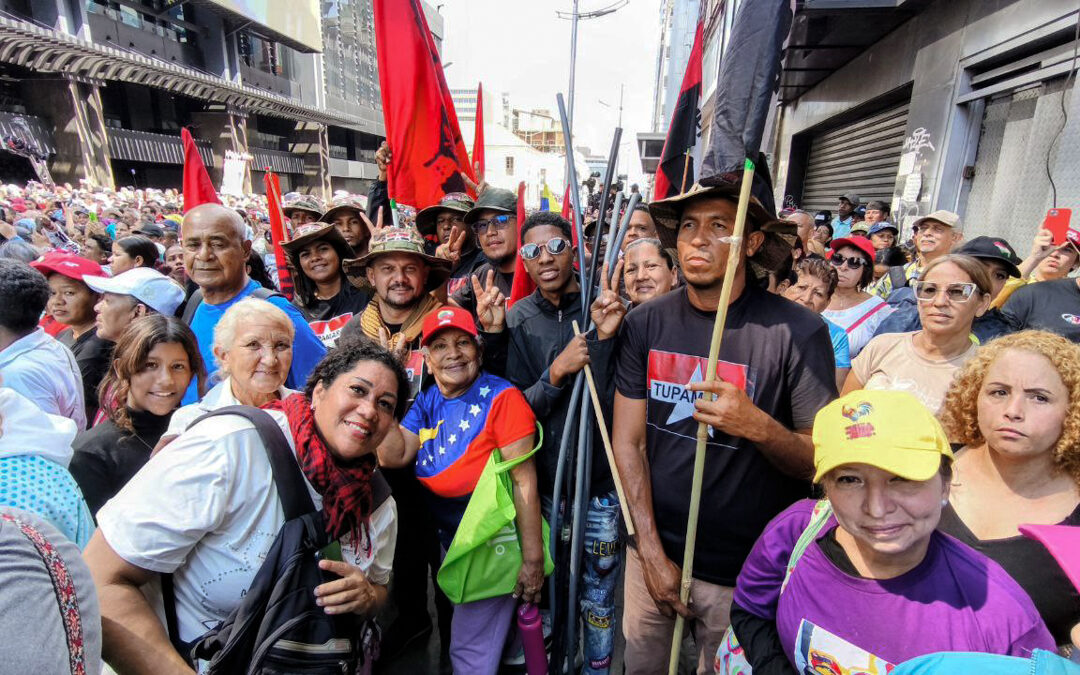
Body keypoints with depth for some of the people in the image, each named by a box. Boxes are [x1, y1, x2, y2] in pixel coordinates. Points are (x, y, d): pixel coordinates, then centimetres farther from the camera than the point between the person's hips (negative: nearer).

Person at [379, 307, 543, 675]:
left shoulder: (501, 397, -18)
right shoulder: (426, 402, 2)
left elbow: (524, 482, -19)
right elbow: (394, 456, -12)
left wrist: (533, 559, -20)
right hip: (441, 540, 7)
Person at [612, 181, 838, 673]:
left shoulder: (797, 332, -16)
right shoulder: (645, 323, -7)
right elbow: (627, 442, -5)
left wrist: (759, 427, -31)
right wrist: (652, 553, -7)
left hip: (745, 571, -2)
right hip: (652, 551, 3)